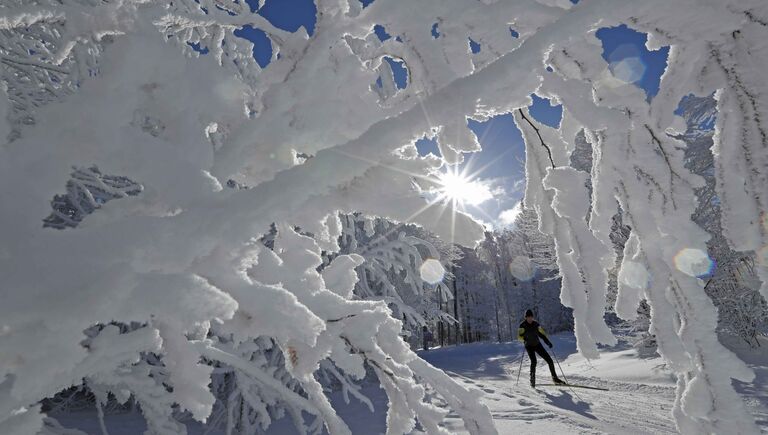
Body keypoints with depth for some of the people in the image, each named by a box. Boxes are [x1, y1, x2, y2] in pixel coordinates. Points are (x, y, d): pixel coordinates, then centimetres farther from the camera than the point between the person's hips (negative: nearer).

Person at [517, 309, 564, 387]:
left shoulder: (535, 324, 3)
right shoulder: (523, 325, -8)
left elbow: (541, 333, 11)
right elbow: (519, 336, -9)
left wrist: (548, 341, -1)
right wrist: (524, 338, -29)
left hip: (537, 345, 4)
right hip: (529, 346, -4)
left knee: (549, 360, 0)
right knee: (533, 361, -22)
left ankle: (554, 378, 16)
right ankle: (532, 380, -6)